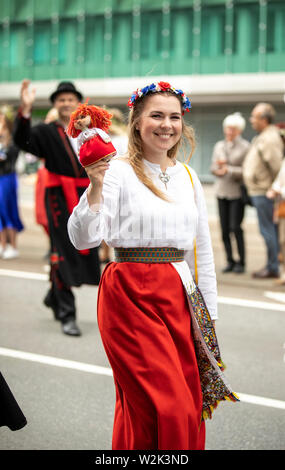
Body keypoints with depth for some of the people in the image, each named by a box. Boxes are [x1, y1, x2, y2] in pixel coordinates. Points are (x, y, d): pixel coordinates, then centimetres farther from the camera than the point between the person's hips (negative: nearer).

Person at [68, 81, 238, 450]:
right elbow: (83, 239, -16)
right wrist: (95, 187, -29)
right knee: (165, 409, -10)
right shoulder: (118, 172, -6)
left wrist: (209, 314, 15)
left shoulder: (188, 176, 12)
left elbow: (202, 250, 17)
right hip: (131, 295, -6)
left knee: (191, 405, 8)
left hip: (180, 295, 6)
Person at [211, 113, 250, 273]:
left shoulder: (245, 147, -4)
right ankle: (230, 261, 12)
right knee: (224, 229, 2)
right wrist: (219, 167, -10)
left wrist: (228, 170, -17)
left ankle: (241, 262, 1)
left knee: (235, 227, -11)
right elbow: (214, 168, 11)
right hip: (222, 191, 5)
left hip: (238, 192, -5)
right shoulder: (219, 146, 13)